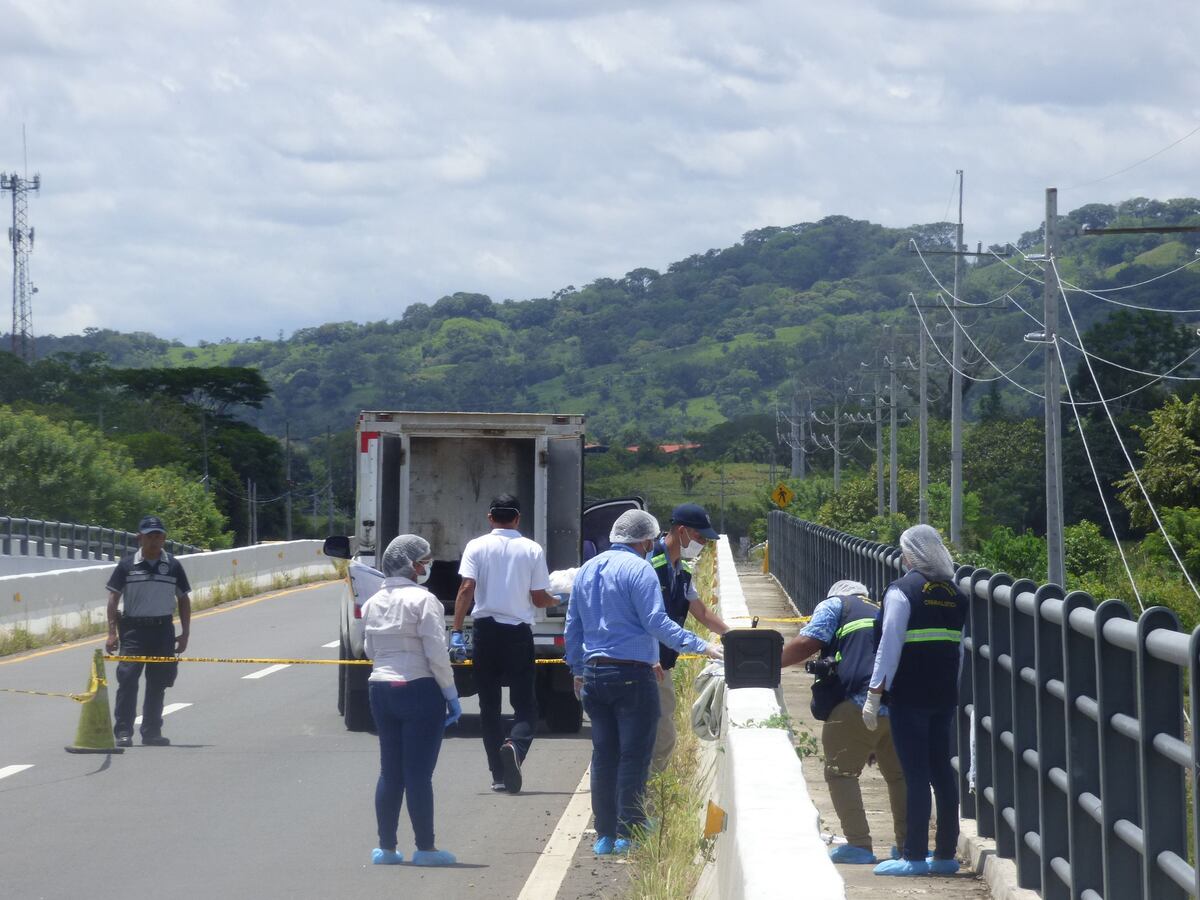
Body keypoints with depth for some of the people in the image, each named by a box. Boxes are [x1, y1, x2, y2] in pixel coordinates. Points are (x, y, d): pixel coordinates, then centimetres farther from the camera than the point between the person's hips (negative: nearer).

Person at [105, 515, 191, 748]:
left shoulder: (173, 566, 6)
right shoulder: (127, 565, 0)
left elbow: (184, 600, 12)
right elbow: (113, 599, 1)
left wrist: (185, 633, 7)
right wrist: (112, 633, -6)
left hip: (163, 629, 2)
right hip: (133, 628, -2)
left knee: (158, 684, 6)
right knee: (127, 680, -9)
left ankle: (152, 732, 14)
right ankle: (123, 732, -7)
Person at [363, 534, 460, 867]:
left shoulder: (372, 603, 9)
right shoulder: (422, 600, -12)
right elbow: (437, 653, -14)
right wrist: (451, 695, -9)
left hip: (381, 690, 6)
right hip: (420, 690, -6)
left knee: (390, 771, 13)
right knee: (419, 772, -1)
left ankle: (385, 847, 16)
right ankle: (425, 848, 5)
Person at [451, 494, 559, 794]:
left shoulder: (476, 547, -1)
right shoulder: (532, 550, -1)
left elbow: (467, 589, -10)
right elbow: (539, 598, 0)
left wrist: (456, 631, -10)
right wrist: (555, 601, 22)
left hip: (486, 631, 1)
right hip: (519, 632, -1)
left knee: (489, 705, 10)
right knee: (525, 704, 3)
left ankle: (498, 775, 10)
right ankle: (515, 745, -28)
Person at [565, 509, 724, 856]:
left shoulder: (586, 571, 14)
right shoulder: (638, 570, -9)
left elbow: (573, 628, 19)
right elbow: (656, 623, -17)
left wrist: (578, 672, 27)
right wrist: (701, 646, -17)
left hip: (594, 675, 7)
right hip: (632, 676, -7)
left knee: (603, 754, 11)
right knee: (634, 755, -3)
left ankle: (604, 835, 11)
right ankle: (629, 834, -5)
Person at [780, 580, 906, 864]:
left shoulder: (835, 605, 13)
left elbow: (808, 641, -2)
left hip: (858, 702, -6)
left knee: (841, 772, 1)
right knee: (898, 774, 17)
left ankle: (858, 844, -7)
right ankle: (907, 843, 18)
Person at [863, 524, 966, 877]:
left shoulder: (902, 591, -8)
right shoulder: (954, 595, 11)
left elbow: (890, 647, -12)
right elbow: (960, 651, 15)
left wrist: (873, 696, -10)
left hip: (909, 697, -6)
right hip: (945, 696, 6)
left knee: (916, 774, -5)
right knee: (942, 772, 10)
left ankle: (913, 856, -4)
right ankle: (945, 854, 13)